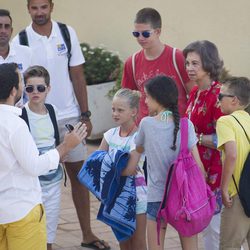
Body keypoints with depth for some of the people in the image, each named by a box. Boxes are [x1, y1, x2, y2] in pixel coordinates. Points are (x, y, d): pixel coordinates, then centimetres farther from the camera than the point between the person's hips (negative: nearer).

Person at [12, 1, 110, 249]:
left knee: (79, 175, 9)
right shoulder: (20, 41, -6)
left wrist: (85, 115, 2)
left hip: (69, 116, 2)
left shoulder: (67, 33, 0)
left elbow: (78, 76, 4)